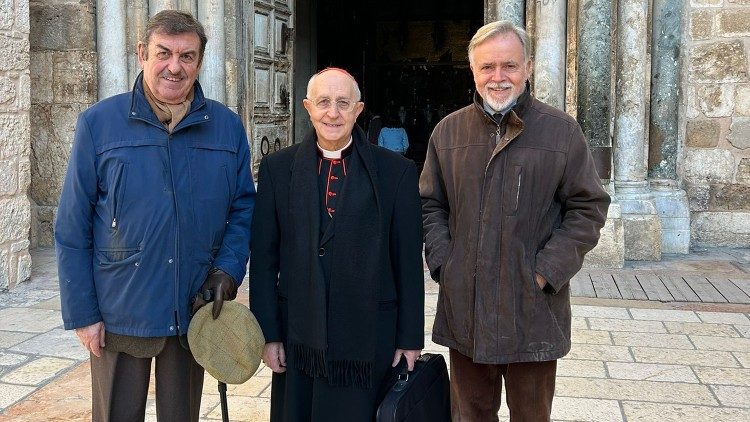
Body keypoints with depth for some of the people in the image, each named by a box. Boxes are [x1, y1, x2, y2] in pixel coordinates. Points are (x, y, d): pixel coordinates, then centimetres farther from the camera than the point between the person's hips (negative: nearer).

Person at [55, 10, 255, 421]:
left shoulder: (227, 128, 2)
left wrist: (228, 270, -9)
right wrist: (82, 313, -5)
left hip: (195, 314, 2)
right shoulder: (99, 123, -5)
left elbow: (244, 207, 7)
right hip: (119, 317, -2)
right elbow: (72, 229, -3)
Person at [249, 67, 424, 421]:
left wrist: (411, 339, 0)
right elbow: (263, 258, 3)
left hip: (368, 340, -1)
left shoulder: (397, 171, -1)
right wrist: (268, 332, 0)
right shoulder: (277, 169, 3)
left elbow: (408, 261, 0)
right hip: (297, 337, 2)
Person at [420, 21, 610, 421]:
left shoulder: (561, 130, -3)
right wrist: (442, 264, -1)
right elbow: (430, 204, 11)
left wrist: (545, 272, -10)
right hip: (464, 309, 2)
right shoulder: (448, 131, 5)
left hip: (533, 310, -2)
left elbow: (588, 207, -2)